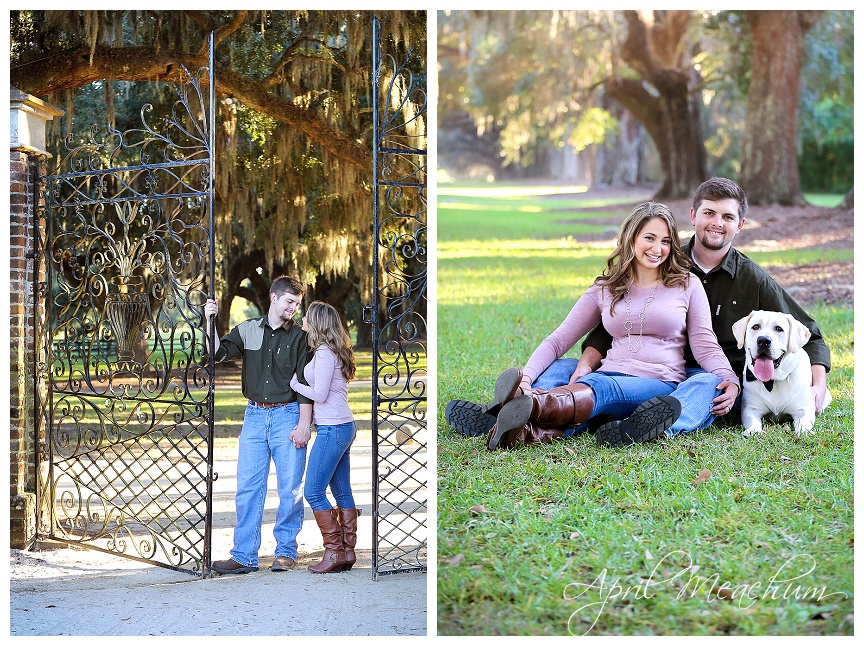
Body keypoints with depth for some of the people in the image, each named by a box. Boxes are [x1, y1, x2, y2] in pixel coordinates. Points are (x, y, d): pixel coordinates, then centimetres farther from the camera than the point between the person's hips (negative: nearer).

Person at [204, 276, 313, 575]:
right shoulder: (248, 330, 9)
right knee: (247, 486, 1)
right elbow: (218, 353, 1)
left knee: (290, 488, 0)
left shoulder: (299, 336, 1)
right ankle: (244, 556, 5)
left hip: (287, 415, -3)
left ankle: (286, 551, 12)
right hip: (255, 415, 3)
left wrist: (304, 423, -9)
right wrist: (209, 322, -11)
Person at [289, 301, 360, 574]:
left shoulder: (324, 353, -15)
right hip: (344, 427, 10)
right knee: (342, 492, 11)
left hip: (332, 429, -10)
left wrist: (294, 384, -4)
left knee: (313, 491, -5)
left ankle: (334, 552, -3)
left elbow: (319, 394, -18)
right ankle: (348, 551, 13)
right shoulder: (333, 351, 14)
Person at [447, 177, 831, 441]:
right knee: (565, 369, -15)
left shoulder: (753, 280, 6)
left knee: (706, 383, -40)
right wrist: (587, 361, -13)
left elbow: (808, 336, 9)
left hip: (716, 384, -3)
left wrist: (817, 385, -11)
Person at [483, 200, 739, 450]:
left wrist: (730, 380, -14)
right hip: (609, 375, 4)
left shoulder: (687, 285, 13)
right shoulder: (605, 289, 17)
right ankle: (529, 430, -66)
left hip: (660, 384, -3)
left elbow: (705, 346, 7)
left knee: (599, 387, -37)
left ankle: (529, 404, -67)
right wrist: (527, 376, -8)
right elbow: (557, 341, 12)